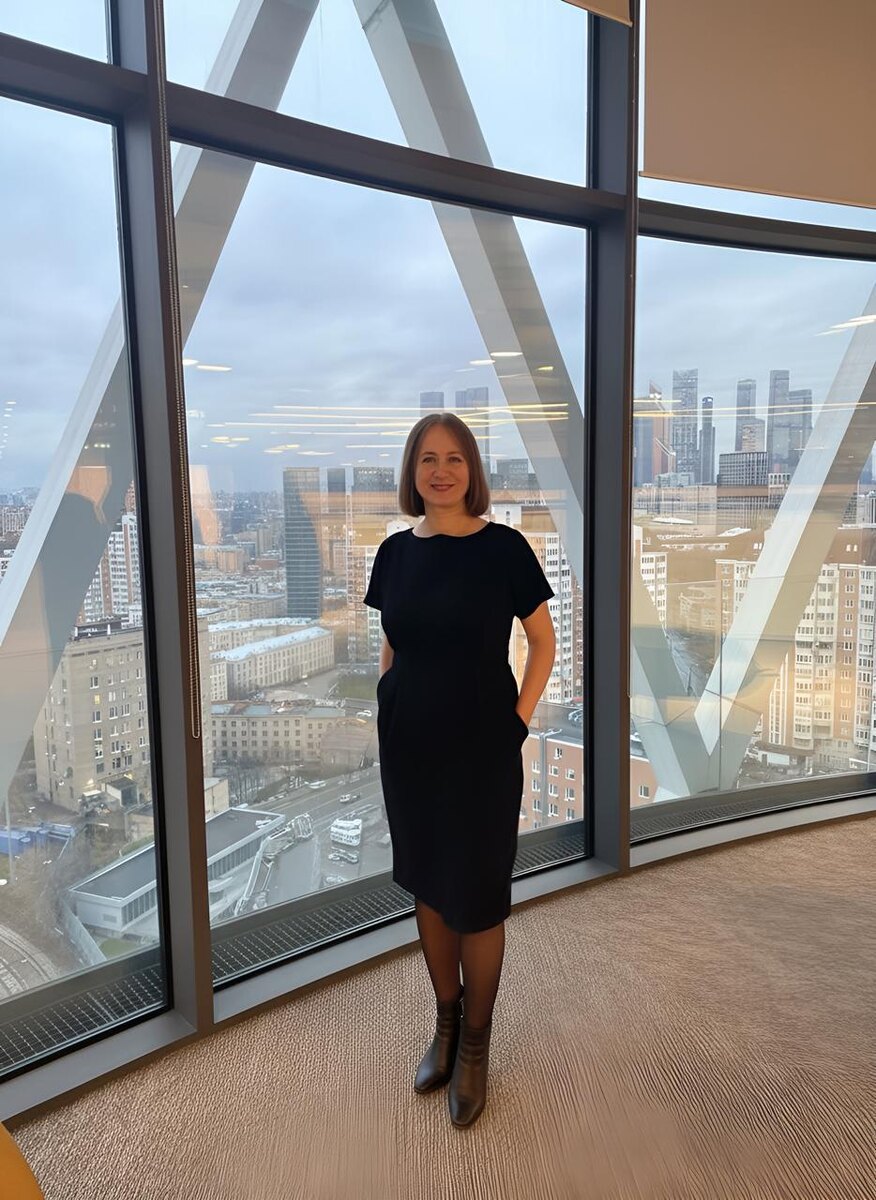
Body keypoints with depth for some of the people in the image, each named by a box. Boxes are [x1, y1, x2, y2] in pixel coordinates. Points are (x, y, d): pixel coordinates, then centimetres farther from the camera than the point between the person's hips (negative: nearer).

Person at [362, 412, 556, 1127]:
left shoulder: (503, 547, -8)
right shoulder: (396, 552, 3)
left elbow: (544, 642, -2)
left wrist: (517, 721, -6)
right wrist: (393, 713, 7)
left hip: (481, 747, -4)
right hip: (409, 745, 4)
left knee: (477, 894, 6)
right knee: (427, 885, 16)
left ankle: (475, 1042, 29)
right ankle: (446, 1021, 38)